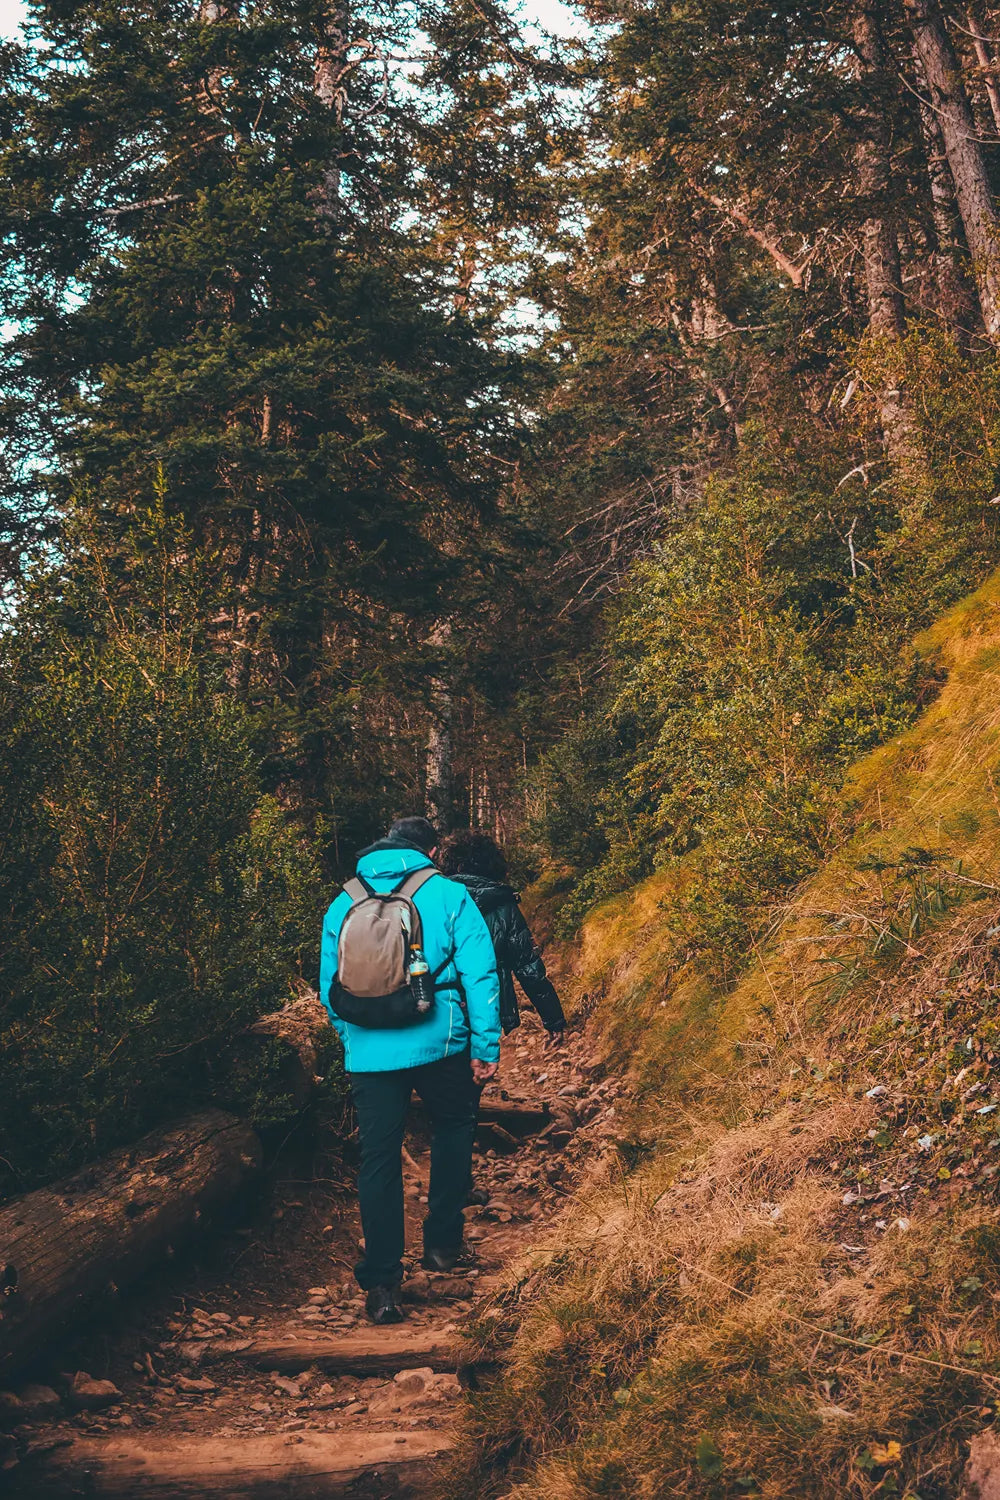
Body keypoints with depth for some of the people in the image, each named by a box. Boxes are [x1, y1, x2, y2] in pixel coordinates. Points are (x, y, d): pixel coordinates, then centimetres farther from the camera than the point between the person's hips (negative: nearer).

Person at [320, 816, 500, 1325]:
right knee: (452, 1130, 24)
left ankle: (381, 1283, 9)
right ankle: (442, 1241, 29)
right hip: (439, 1044, -2)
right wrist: (486, 1045, -2)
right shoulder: (448, 895, -2)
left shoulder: (344, 904, 8)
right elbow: (479, 973, -7)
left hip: (369, 1052, 2)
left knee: (378, 1160, 9)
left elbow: (328, 985, 13)